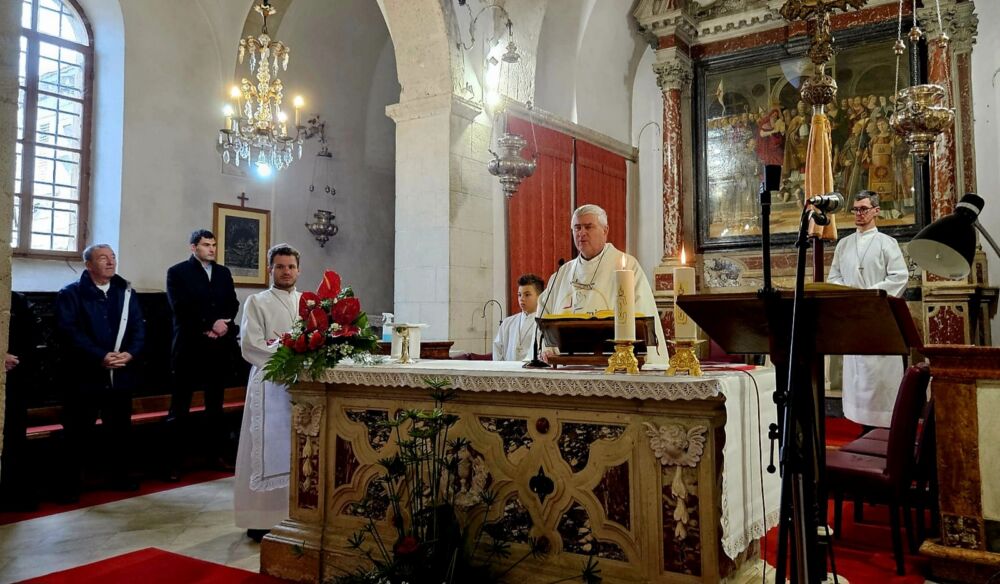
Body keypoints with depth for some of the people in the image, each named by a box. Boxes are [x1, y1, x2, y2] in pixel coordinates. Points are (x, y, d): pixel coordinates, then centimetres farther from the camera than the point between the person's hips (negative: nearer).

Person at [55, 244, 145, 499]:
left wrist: (129, 353, -15)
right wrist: (100, 356, -23)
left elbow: (138, 327, 4)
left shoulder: (126, 292, 11)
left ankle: (120, 476, 26)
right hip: (85, 375, -4)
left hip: (121, 375, 4)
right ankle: (72, 484, 14)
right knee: (78, 432, 3)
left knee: (119, 429, 13)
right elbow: (68, 330, -14)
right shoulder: (71, 294, -2)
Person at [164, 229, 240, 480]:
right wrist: (210, 324, -16)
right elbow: (180, 307, -12)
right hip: (189, 347, -4)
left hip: (218, 347, 4)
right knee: (179, 409, 1)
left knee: (215, 405, 12)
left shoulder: (223, 273, 14)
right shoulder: (177, 272, 0)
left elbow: (233, 304, 6)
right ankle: (173, 461, 6)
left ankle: (217, 454, 20)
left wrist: (221, 326, -11)